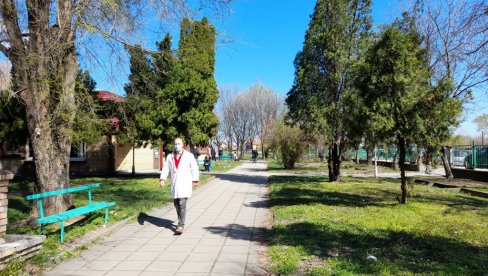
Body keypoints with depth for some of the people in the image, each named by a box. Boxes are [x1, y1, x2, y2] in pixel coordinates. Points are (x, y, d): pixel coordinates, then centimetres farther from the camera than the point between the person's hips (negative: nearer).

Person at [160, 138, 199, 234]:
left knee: (182, 204, -12)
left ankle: (181, 225, -9)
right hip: (174, 184, 4)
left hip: (185, 184, -4)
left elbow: (194, 168, 2)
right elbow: (165, 168, 3)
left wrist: (195, 180, -1)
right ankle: (181, 222, 28)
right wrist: (162, 179, -9)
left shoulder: (189, 156, 1)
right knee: (176, 203, 10)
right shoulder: (170, 156, 10)